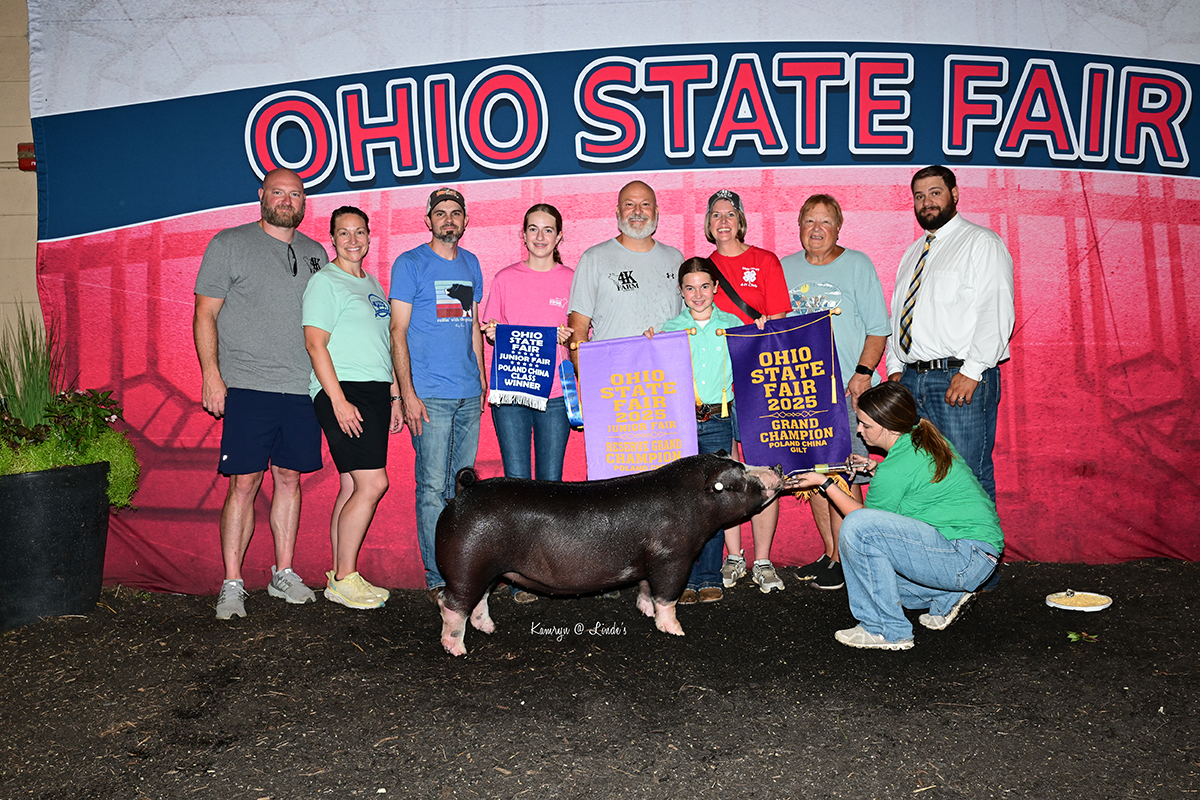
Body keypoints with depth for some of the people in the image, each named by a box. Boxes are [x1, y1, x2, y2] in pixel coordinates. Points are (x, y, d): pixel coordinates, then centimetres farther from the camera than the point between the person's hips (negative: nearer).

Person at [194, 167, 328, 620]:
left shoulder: (315, 253, 15)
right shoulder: (229, 244, 3)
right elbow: (205, 314, 0)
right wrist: (211, 374, -9)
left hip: (302, 388, 4)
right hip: (247, 385, -4)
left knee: (290, 478, 9)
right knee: (244, 483, -4)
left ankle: (283, 574, 20)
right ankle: (232, 584, 6)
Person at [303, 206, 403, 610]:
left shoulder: (372, 284, 22)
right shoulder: (325, 282, -3)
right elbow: (315, 344, -11)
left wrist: (394, 396, 21)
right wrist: (339, 401, -18)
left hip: (375, 392, 8)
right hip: (343, 392, -8)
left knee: (354, 486, 8)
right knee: (372, 483, -13)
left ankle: (341, 576, 14)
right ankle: (343, 579, -4)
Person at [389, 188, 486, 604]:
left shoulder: (471, 264, 16)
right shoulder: (409, 264, -1)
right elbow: (398, 332, -5)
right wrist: (407, 392, -12)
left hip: (468, 395, 5)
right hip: (429, 395, -5)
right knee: (433, 487, -4)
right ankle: (437, 578, 4)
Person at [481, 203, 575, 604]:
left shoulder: (572, 280, 8)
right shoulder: (505, 279, 9)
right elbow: (492, 332, 13)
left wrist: (571, 336, -9)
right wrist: (493, 333, -8)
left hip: (554, 392, 0)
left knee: (551, 483, 2)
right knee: (517, 482, -2)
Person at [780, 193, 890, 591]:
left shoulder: (857, 264, 4)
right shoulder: (785, 269, 13)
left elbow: (878, 328, 1)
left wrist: (863, 373, -11)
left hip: (846, 388, -4)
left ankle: (845, 559, 1)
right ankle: (829, 553, 18)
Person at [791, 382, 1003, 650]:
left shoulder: (896, 469, -19)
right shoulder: (928, 442, 7)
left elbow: (862, 519, -3)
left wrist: (825, 483, 4)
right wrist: (876, 469, 17)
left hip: (968, 560, -10)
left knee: (858, 527, -24)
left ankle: (887, 630, -13)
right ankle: (947, 596, 14)